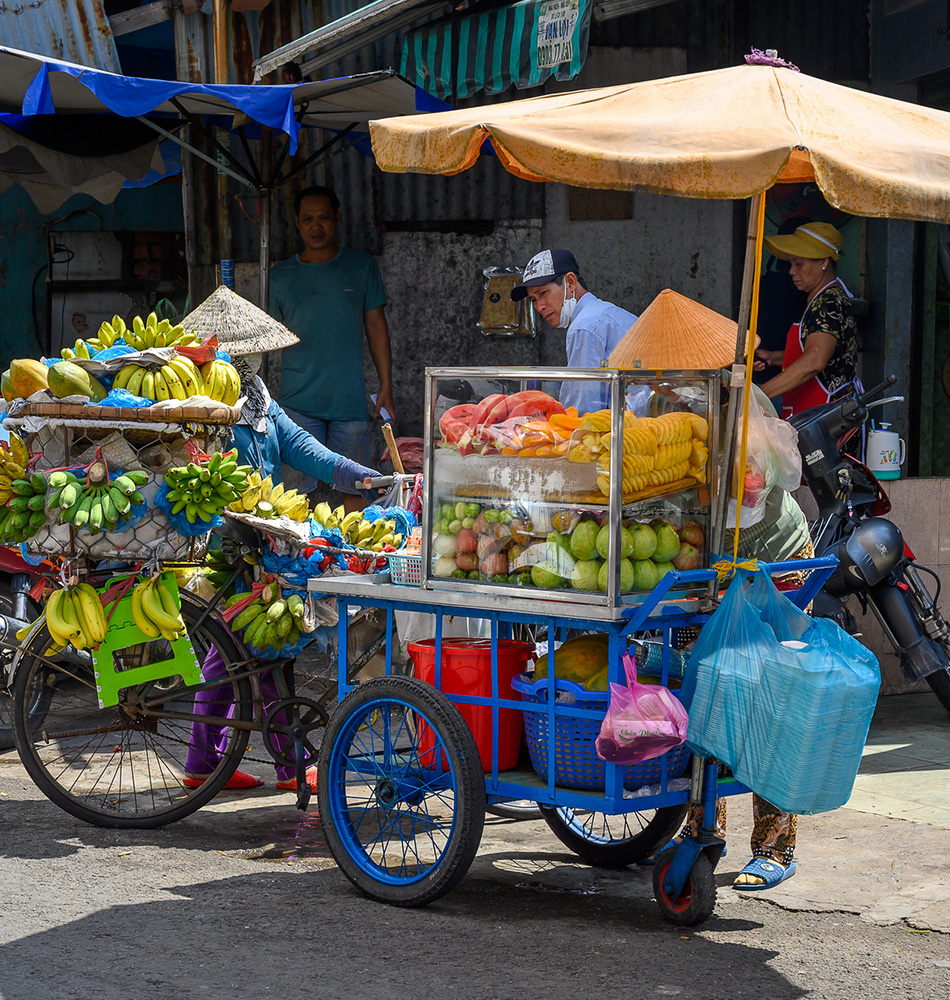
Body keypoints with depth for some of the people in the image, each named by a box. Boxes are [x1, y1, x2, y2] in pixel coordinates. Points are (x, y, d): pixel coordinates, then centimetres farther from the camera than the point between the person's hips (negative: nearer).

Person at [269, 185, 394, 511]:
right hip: (298, 400, 0)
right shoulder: (281, 275, 8)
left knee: (352, 487, 4)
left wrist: (386, 387, 5)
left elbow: (376, 326, 9)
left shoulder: (361, 267, 7)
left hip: (350, 398, 0)